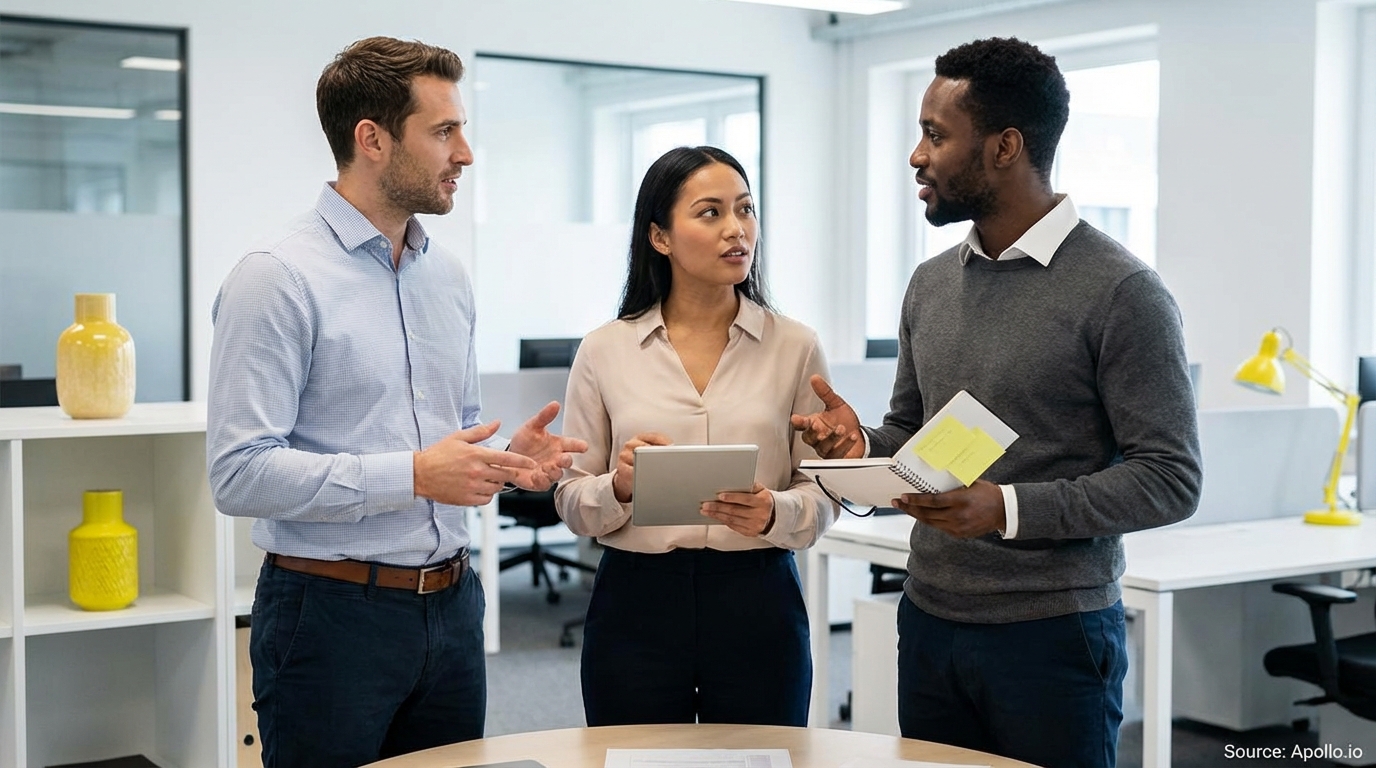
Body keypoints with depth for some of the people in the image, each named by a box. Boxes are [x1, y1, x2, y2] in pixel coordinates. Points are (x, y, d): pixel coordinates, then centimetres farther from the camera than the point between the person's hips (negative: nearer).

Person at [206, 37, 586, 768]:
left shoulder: (448, 277, 12)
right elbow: (240, 474, -19)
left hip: (450, 605, 7)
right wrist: (413, 476, -22)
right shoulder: (277, 278, -12)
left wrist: (505, 457, -2)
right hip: (331, 611, -6)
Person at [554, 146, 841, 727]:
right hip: (634, 605, 0)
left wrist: (774, 514, -19)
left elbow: (823, 492, 1)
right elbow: (571, 502, 4)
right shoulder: (605, 351, 1)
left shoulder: (794, 347, 1)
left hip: (759, 606, 0)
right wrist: (620, 487, -17)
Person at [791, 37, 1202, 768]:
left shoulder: (1121, 292, -12)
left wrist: (1009, 508, -24)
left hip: (1054, 635, -6)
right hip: (927, 624, 6)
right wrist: (862, 445, -4)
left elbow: (1170, 478, -14)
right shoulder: (931, 283, 9)